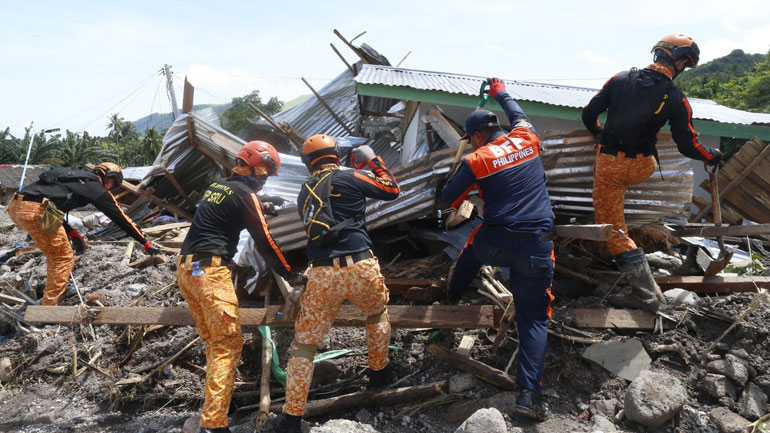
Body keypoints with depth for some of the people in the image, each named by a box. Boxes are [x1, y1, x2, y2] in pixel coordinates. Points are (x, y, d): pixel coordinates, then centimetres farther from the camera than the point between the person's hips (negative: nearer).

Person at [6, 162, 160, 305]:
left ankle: (51, 297, 29)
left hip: (15, 206, 9)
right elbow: (121, 218, 10)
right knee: (63, 257, 4)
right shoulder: (96, 187, 7)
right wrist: (146, 243, 17)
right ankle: (49, 308, 5)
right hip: (35, 211, -9)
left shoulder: (74, 175, 29)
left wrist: (72, 233, 22)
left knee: (54, 254, 24)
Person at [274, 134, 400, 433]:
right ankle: (379, 372, 42)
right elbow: (392, 190, 11)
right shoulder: (350, 178, 0)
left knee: (304, 342, 9)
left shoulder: (304, 194, 14)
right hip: (361, 268, -2)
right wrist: (374, 162, 23)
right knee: (378, 314, 30)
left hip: (322, 275, 2)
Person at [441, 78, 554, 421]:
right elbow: (518, 114, 29)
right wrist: (500, 93, 46)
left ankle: (453, 295, 59)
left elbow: (448, 199, 2)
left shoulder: (476, 161, -3)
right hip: (537, 248, 1)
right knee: (534, 319, 6)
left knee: (472, 247, 36)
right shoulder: (527, 139, 6)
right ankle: (529, 392, -5)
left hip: (495, 244, -1)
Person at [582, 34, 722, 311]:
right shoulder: (676, 99, -6)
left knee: (613, 229, 5)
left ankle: (647, 293, 3)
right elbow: (687, 146, -3)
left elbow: (588, 114, 0)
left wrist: (598, 133, 22)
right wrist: (712, 157, 17)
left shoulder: (620, 79, -4)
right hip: (642, 169, 1)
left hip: (610, 163, -1)